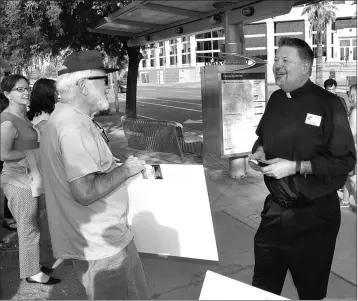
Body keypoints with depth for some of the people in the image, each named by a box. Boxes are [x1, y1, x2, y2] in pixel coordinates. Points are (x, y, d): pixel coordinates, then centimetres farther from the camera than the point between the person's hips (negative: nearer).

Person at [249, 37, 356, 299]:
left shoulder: (327, 104, -15)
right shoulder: (276, 100, 5)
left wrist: (295, 166, -23)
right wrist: (259, 150, -1)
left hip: (314, 214, -5)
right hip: (275, 209, 6)